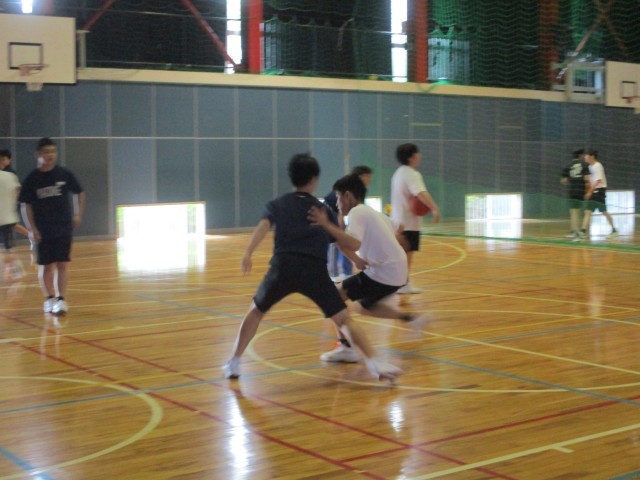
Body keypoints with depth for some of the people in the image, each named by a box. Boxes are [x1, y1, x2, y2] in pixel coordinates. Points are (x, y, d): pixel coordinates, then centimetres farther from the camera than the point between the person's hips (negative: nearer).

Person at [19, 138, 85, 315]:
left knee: (62, 264, -3)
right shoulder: (32, 179, -5)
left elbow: (79, 193, 10)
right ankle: (49, 299, 19)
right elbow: (26, 205, -2)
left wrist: (78, 215, 2)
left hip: (64, 228, 0)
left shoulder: (65, 174, -3)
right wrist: (32, 229, -8)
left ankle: (61, 299, 1)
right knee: (46, 266, 6)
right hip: (43, 232, 0)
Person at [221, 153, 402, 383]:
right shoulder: (322, 209, 22)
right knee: (344, 319, 3)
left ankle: (233, 364, 24)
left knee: (256, 311, 24)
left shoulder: (277, 204, 20)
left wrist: (248, 253, -14)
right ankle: (374, 363, -13)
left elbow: (263, 226, -1)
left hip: (283, 267, 1)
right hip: (315, 270, -1)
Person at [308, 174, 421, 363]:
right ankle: (409, 319, 27)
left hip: (384, 273, -9)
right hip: (398, 272, 9)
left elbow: (354, 244, -29)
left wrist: (326, 224, -32)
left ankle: (346, 348, -5)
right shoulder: (373, 213, 17)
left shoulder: (357, 212, -11)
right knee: (364, 306, 28)